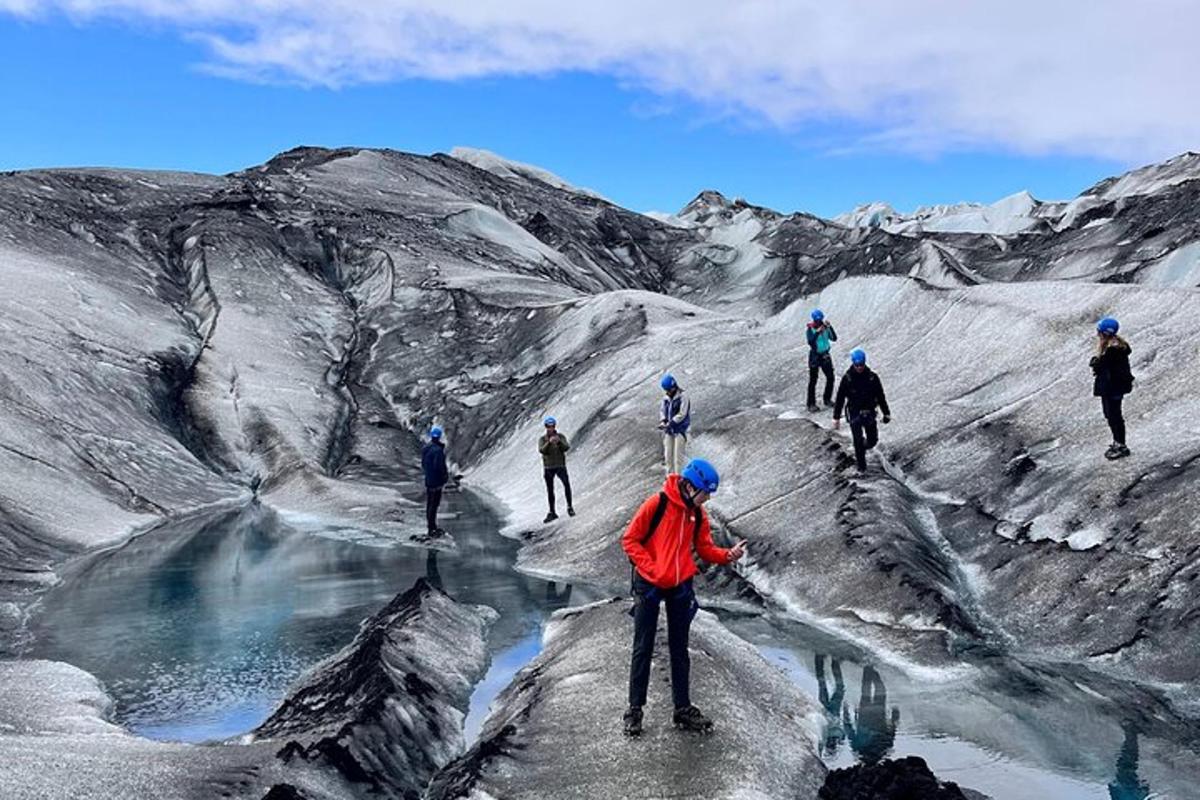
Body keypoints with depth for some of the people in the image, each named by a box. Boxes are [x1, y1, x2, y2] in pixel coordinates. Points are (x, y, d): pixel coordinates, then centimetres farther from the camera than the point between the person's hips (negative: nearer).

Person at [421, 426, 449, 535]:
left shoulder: (425, 448, 6)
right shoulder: (438, 450, -22)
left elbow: (423, 464, 13)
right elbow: (440, 466, -25)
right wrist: (446, 476, -9)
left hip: (428, 480, 9)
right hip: (436, 481, -9)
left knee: (429, 503, 16)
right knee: (434, 504, -2)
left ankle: (431, 526, 27)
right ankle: (432, 529, 3)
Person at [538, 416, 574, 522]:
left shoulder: (561, 437, 1)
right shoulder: (542, 439, 1)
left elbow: (567, 447, -13)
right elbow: (541, 450, -16)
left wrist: (559, 442, -32)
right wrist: (549, 442, -33)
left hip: (560, 466, -1)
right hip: (548, 467, 1)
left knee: (566, 483, -23)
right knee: (550, 490, 7)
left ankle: (570, 507, -13)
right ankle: (552, 513, 18)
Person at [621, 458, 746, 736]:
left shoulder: (698, 513, 1)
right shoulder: (657, 504, -17)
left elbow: (705, 548, 6)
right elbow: (630, 540, -12)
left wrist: (728, 555, -13)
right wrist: (651, 568, -18)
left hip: (681, 587, 5)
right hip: (649, 585, -5)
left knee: (679, 650, 12)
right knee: (643, 649, 3)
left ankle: (683, 709, 21)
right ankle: (635, 709, 14)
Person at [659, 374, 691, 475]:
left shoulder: (682, 398, -12)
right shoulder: (666, 398, 8)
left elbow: (682, 415, -18)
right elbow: (662, 410, 14)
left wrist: (669, 424, -21)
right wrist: (662, 421, -6)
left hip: (680, 430, -6)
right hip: (669, 430, 6)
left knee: (678, 455, -7)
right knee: (668, 455, 6)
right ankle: (670, 474, 14)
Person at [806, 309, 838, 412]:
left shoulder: (825, 327, 0)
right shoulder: (810, 329, -11)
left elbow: (834, 338, -7)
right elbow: (810, 342, -23)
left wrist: (830, 327, -18)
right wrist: (817, 332, -32)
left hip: (825, 355, 5)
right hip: (815, 356, -5)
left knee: (830, 377, 8)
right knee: (813, 381, -2)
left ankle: (828, 400, 24)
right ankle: (811, 404, 2)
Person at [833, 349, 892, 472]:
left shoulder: (872, 377, -7)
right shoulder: (847, 378, -10)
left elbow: (880, 396, 3)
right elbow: (840, 398, -4)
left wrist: (886, 413, 6)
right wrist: (836, 417, -4)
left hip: (869, 413, 2)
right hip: (854, 414, -2)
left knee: (872, 440, 6)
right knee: (858, 441, -6)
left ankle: (861, 448, 41)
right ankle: (861, 465, 13)